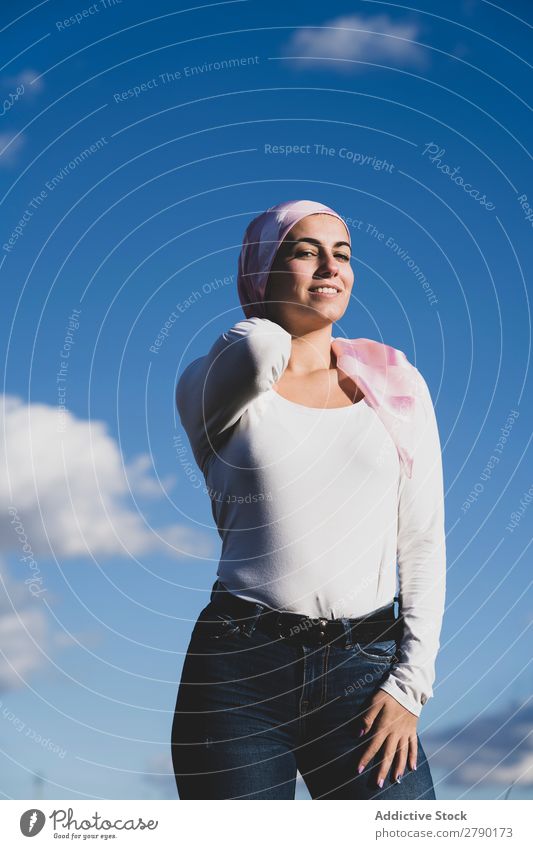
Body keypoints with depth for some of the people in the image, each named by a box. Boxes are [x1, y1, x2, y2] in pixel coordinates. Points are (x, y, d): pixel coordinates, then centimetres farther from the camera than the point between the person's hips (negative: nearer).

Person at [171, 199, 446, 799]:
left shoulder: (397, 383, 9)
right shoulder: (209, 387, 3)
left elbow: (423, 542, 7)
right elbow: (261, 348, -21)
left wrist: (410, 684, -2)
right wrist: (261, 334, 3)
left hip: (362, 669, 2)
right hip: (239, 669, -1)